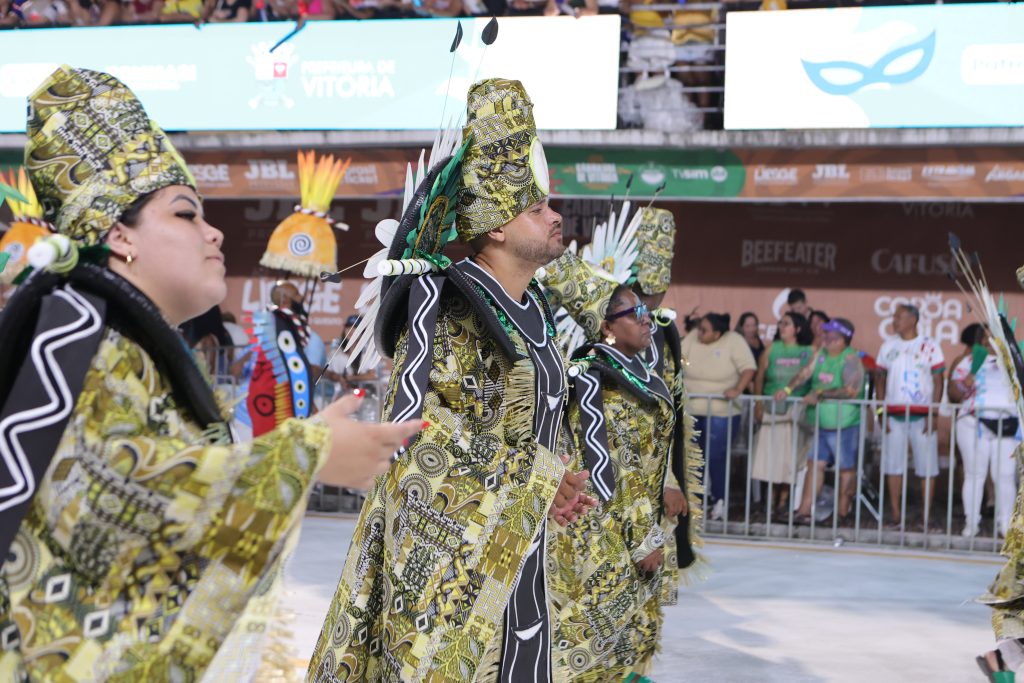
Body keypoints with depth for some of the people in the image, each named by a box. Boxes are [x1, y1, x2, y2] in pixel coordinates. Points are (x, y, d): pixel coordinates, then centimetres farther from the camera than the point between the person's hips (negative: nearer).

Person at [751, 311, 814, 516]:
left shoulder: (810, 351, 1)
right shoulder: (772, 349, 7)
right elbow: (759, 377, 7)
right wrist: (758, 403, 1)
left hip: (797, 409, -2)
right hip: (772, 408, 2)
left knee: (790, 454, -1)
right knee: (770, 452, 1)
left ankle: (784, 499, 8)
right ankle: (772, 496, 13)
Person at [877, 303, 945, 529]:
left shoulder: (929, 346, 2)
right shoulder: (888, 346, 11)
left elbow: (938, 381, 0)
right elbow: (881, 381, 13)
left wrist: (933, 414, -7)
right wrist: (882, 413, 5)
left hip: (922, 416, -3)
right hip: (894, 415, 3)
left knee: (927, 468, -2)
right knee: (893, 466, 2)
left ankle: (926, 517, 3)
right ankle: (896, 516, 8)